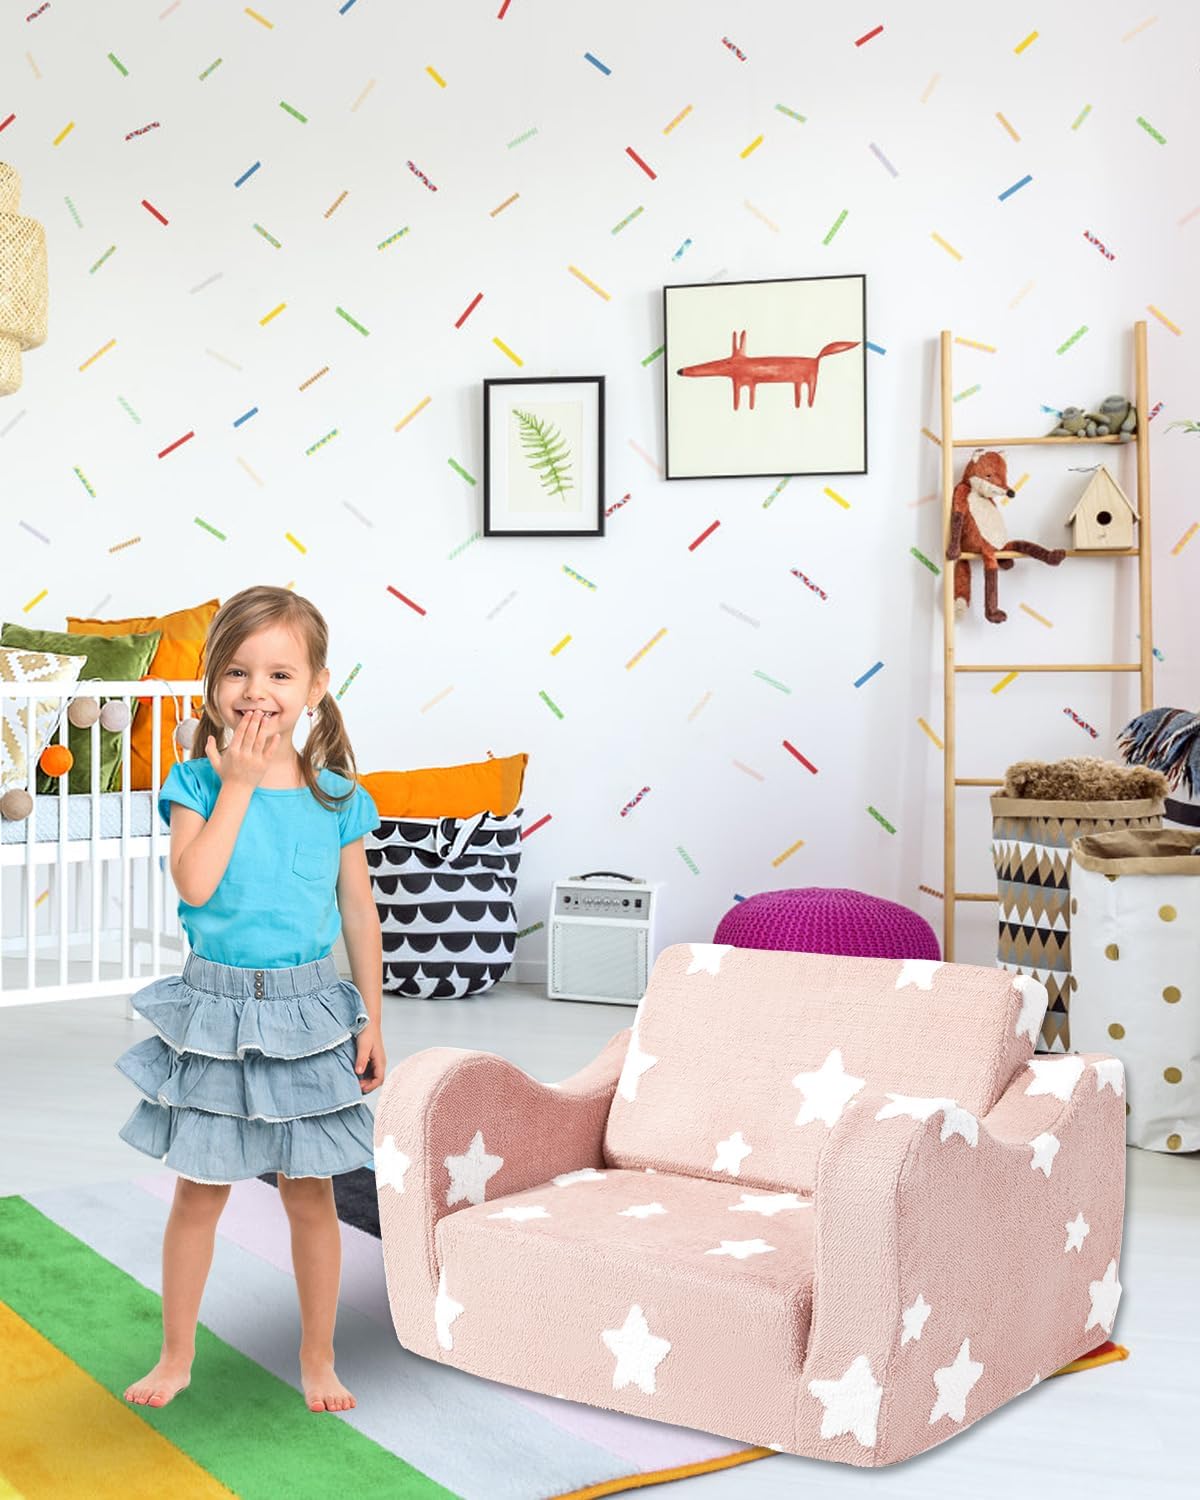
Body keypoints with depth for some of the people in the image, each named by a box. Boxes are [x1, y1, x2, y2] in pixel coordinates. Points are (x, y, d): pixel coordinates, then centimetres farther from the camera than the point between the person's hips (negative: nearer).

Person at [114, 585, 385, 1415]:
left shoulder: (335, 794, -2)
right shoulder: (199, 782, -5)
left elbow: (360, 912, 4)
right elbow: (195, 882, -21)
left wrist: (372, 1020, 3)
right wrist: (238, 782, -18)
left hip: (308, 1010, 1)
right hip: (215, 1008, 0)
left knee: (310, 1192, 10)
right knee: (199, 1192, 11)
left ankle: (318, 1360, 26)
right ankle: (176, 1356, 29)